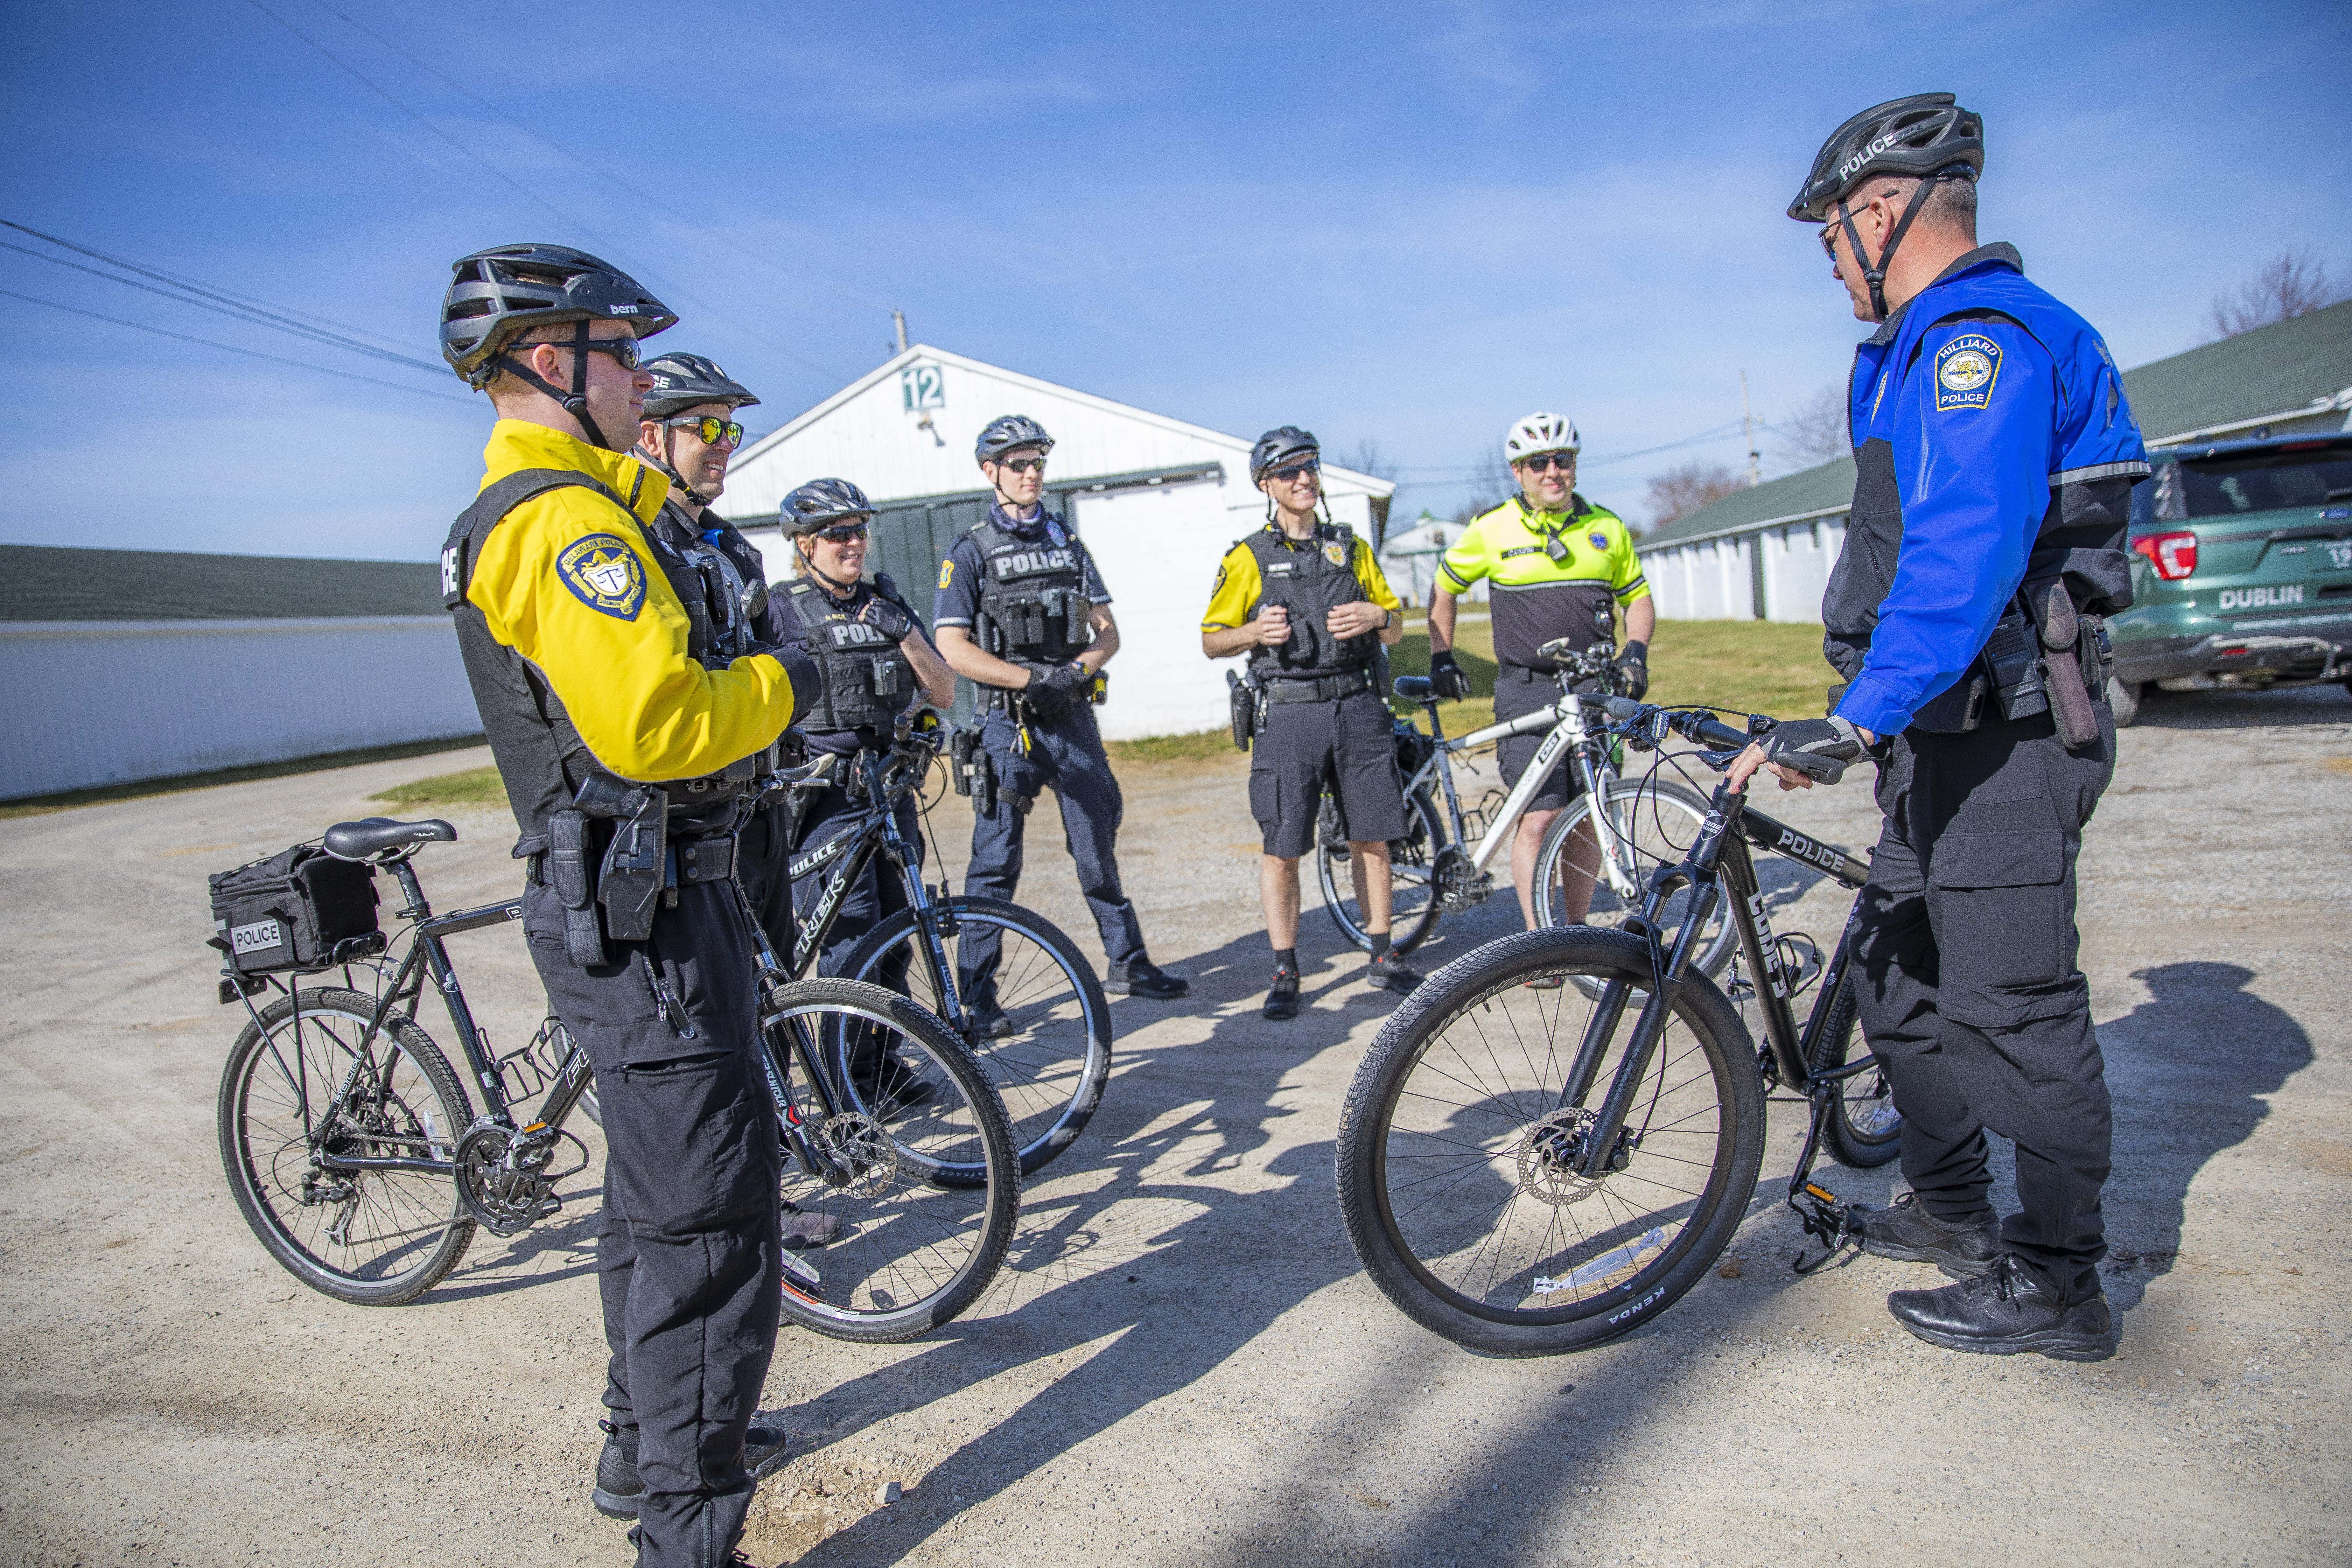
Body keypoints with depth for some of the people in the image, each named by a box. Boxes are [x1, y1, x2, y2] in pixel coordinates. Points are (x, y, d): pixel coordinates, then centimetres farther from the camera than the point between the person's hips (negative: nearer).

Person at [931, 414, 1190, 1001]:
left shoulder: (1068, 543, 13)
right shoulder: (969, 553, 0)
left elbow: (1107, 630, 11)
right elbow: (954, 649, -8)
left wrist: (1079, 667, -11)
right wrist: (1030, 677, -18)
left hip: (1073, 717, 4)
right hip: (1008, 721, -4)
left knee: (1098, 846, 10)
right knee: (996, 860, -1)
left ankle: (1128, 965, 22)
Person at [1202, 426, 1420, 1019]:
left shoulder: (1352, 548, 15)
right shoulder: (1249, 558, 4)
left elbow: (1396, 628, 17)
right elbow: (1212, 641, 4)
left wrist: (1374, 616, -6)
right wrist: (1255, 632, -16)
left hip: (1359, 707, 3)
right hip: (1289, 712, -3)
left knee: (1372, 838, 7)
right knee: (1282, 849, -3)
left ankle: (1382, 957, 21)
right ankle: (1285, 972, 8)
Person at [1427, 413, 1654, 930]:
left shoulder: (1607, 528, 9)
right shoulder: (1492, 530, 1)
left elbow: (1638, 596, 17)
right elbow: (1444, 588, 13)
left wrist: (1636, 650, 0)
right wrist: (1441, 656, 10)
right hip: (1527, 692, -3)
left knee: (1588, 819, 6)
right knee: (1539, 816, -11)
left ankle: (1577, 930, 21)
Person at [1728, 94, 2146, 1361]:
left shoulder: (1983, 336, -15)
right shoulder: (1926, 348, 19)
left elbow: (1965, 558, -29)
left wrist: (1855, 721, -34)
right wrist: (1873, 716, 28)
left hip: (2006, 734, -11)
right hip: (1950, 730, 11)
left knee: (2012, 1001, -3)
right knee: (1897, 966, 16)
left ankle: (2057, 1287, 12)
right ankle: (1954, 1208, 31)